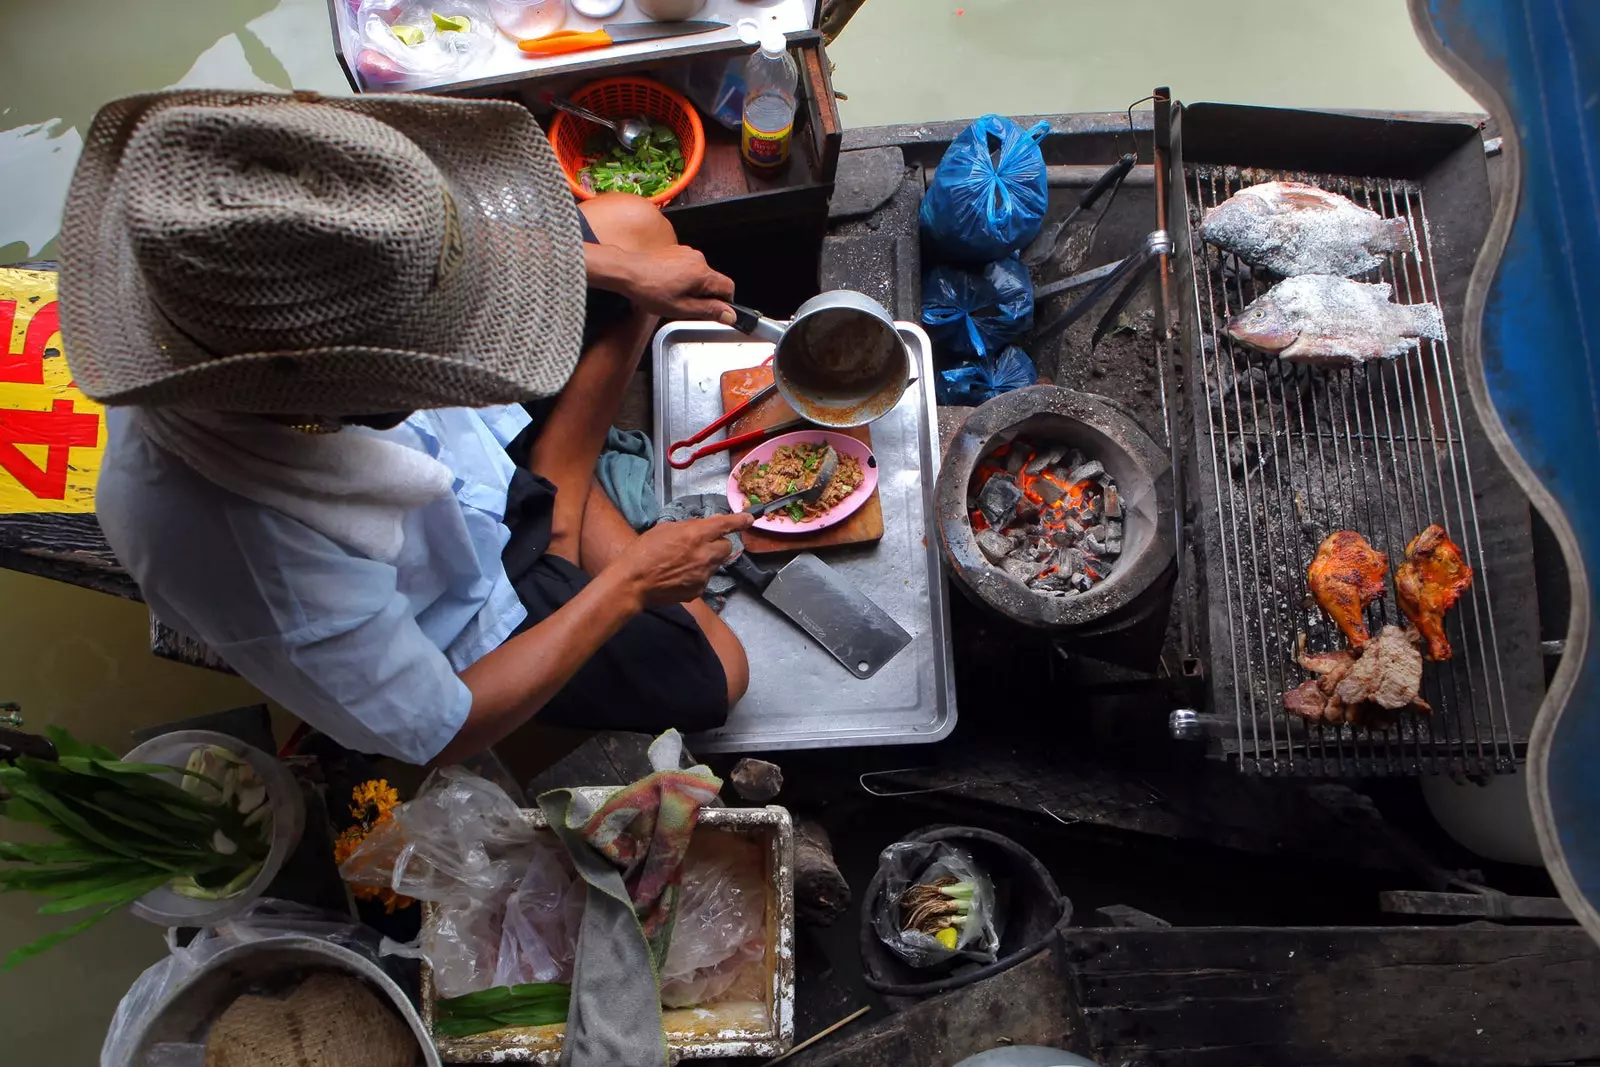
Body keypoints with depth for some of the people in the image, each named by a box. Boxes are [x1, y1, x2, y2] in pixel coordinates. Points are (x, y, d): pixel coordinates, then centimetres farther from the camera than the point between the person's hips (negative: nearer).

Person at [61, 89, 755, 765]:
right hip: (455, 607, -5)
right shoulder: (265, 569, -46)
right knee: (712, 676, 2)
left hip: (467, 431, 6)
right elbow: (439, 732, -26)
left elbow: (425, 246, -7)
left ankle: (561, 498, 13)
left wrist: (626, 272, -7)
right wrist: (628, 582, -21)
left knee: (632, 223, 5)